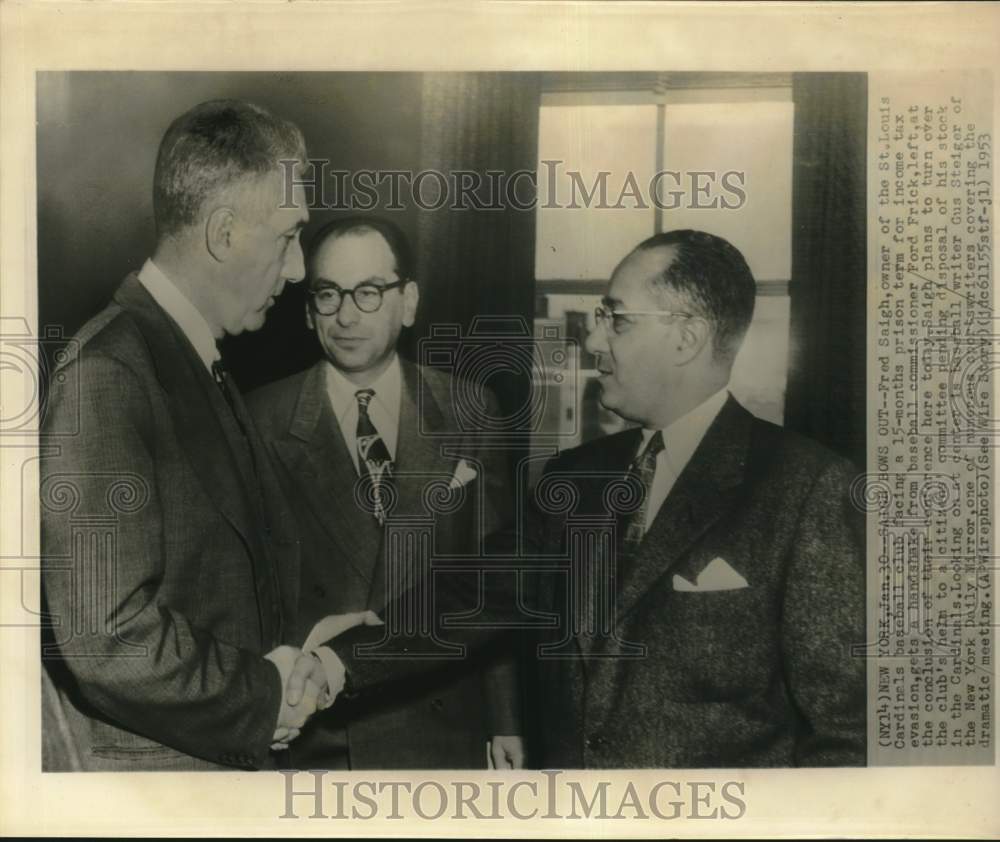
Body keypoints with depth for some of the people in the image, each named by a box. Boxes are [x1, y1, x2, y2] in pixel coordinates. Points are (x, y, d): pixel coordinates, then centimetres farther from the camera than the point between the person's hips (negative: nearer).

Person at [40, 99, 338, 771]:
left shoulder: (203, 367, 7)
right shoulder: (106, 376, -21)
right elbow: (108, 638, -25)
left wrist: (288, 661, -1)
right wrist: (264, 697, -12)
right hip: (146, 765, -8)